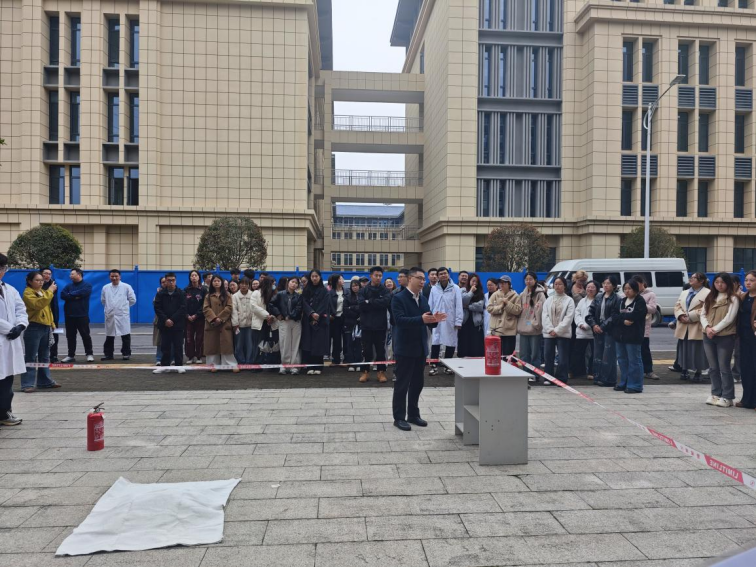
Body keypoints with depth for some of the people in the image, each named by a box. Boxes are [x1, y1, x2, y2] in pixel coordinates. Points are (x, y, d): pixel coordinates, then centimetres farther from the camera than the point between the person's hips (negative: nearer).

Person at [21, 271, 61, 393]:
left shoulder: (43, 292, 17)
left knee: (44, 356, 14)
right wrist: (49, 291, -26)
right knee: (31, 357, -7)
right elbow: (38, 304, -27)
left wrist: (52, 324, 18)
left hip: (46, 327, 8)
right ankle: (28, 384, -4)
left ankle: (45, 381, 22)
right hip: (34, 328, -8)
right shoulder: (28, 293, -8)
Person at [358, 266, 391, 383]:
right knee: (367, 350, 6)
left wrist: (369, 302, -12)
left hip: (380, 325, 0)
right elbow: (361, 304, -12)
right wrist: (377, 304, -13)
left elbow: (386, 302, -16)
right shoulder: (364, 290, 4)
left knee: (380, 350, 6)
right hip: (367, 325, 0)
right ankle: (365, 371, 16)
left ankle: (381, 372, 16)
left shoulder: (385, 290, 4)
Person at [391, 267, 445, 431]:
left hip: (421, 347, 7)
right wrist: (421, 319, -35)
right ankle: (399, 417, 11)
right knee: (402, 384, 1)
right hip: (405, 348, -7)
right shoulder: (399, 298, -11)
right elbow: (399, 320, -25)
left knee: (417, 383, 14)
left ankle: (413, 414, 26)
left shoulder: (423, 299, 12)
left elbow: (428, 322, 9)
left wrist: (434, 320, -14)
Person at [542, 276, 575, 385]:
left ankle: (561, 379, 7)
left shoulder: (569, 300, 1)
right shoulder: (548, 300, 12)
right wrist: (550, 329, -10)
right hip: (549, 333, 4)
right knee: (548, 356, 6)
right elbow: (545, 316, 4)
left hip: (563, 333, -3)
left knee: (563, 357, -2)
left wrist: (557, 330, -13)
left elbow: (568, 317, -8)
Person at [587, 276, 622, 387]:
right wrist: (594, 325, -6)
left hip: (609, 331, -6)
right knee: (597, 354, 9)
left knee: (608, 356, -5)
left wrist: (603, 327, -15)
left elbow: (614, 316, -12)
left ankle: (608, 380, 3)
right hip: (597, 330, 6)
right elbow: (590, 312, 8)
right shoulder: (598, 297, 11)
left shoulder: (616, 299, -5)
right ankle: (598, 377, 17)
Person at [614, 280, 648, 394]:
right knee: (622, 359, 13)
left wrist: (622, 315, -7)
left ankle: (635, 385, 2)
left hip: (633, 335, -7)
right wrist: (623, 320, -14)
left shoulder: (640, 301, -5)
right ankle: (624, 383, 23)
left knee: (634, 360, -3)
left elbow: (635, 316, -18)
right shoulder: (622, 301, 15)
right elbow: (616, 317, 5)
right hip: (620, 334, 7)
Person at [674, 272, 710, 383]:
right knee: (684, 350, 12)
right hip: (684, 328, 7)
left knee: (697, 352, -2)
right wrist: (681, 316, -7)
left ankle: (698, 373, 8)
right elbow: (677, 306, 13)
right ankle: (684, 371, 21)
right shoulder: (684, 293, 18)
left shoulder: (707, 293, -6)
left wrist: (690, 317, -18)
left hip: (697, 328, -6)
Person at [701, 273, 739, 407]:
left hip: (725, 337, -5)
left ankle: (727, 397, 8)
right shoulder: (710, 298, 13)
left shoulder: (733, 298, -4)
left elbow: (729, 318, -12)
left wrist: (715, 329, -16)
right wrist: (707, 327, -10)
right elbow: (703, 314, 7)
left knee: (724, 368, -1)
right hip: (708, 337, 5)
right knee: (713, 367, 11)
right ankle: (716, 394, 21)